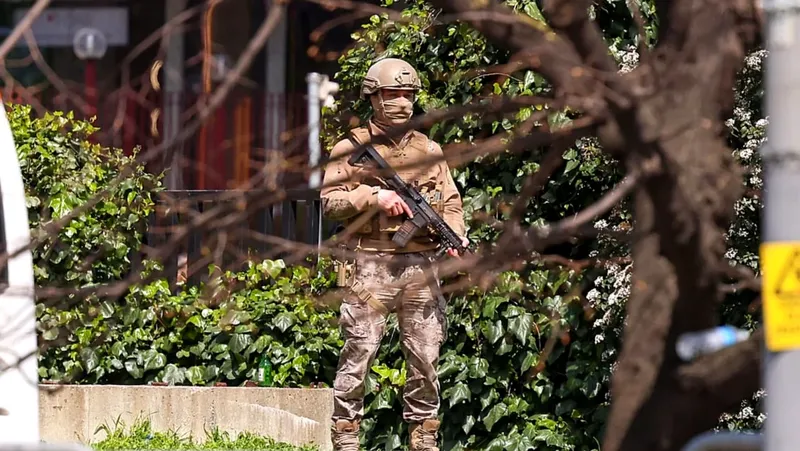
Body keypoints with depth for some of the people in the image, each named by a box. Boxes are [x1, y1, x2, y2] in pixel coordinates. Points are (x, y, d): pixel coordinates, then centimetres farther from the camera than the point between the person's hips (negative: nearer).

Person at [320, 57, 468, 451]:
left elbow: (451, 202, 14)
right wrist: (374, 197, -16)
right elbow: (330, 202, -3)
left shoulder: (429, 150, 15)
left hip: (419, 267, 4)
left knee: (425, 359, 4)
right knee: (358, 355, -6)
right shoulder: (351, 149, 4)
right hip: (371, 267, -4)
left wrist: (455, 235, -5)